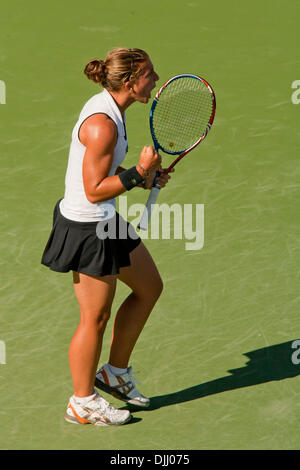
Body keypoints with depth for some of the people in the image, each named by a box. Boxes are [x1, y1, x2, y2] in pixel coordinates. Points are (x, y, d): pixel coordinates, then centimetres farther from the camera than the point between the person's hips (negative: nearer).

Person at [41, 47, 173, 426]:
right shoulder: (102, 125, -26)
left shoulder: (109, 106, 5)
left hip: (104, 221, 10)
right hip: (87, 228, -10)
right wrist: (139, 172, -23)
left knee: (149, 287, 20)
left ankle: (115, 373, 33)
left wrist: (143, 178, 6)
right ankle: (82, 403, 23)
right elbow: (94, 191, -24)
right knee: (95, 318, 4)